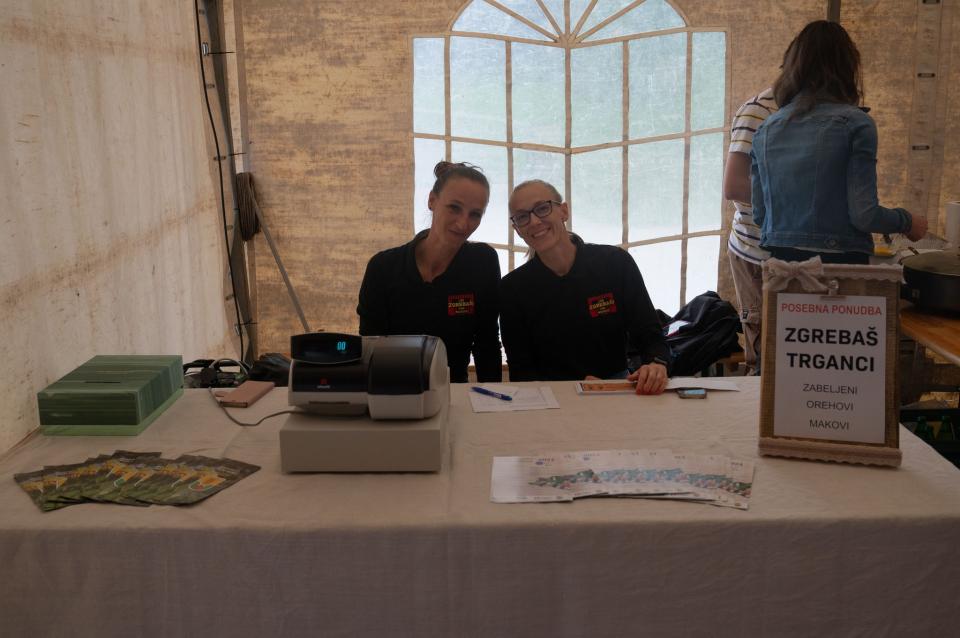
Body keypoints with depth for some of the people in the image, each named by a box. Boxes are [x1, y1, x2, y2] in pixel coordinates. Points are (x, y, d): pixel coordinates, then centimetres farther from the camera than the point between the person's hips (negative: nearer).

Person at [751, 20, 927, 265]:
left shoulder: (767, 128, 5)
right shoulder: (855, 123, -9)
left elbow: (759, 215, 7)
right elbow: (864, 215, -13)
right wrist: (907, 222, 6)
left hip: (778, 256, 5)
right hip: (838, 262, -4)